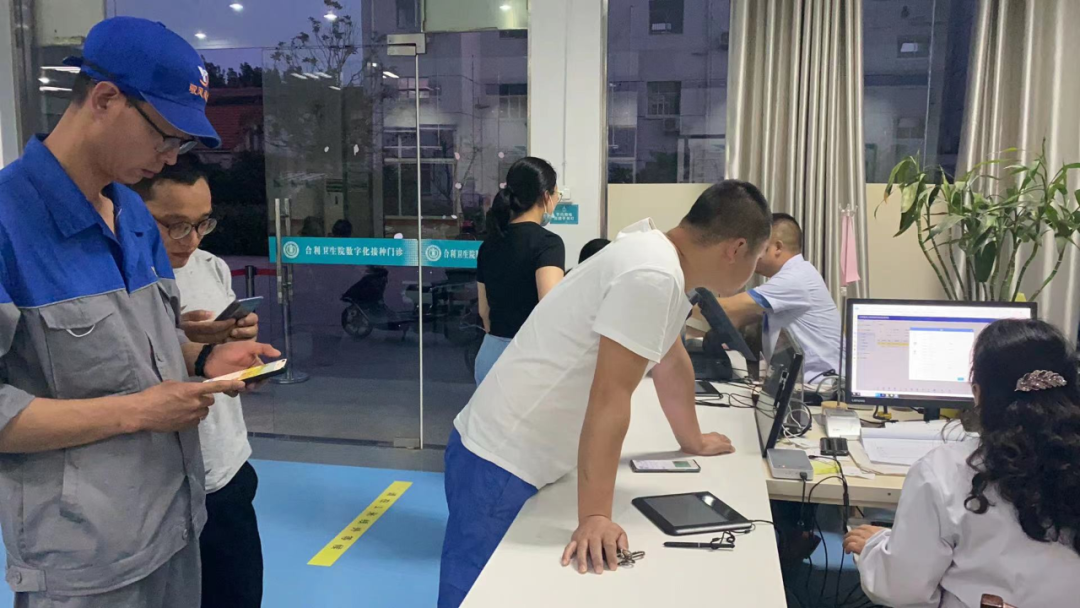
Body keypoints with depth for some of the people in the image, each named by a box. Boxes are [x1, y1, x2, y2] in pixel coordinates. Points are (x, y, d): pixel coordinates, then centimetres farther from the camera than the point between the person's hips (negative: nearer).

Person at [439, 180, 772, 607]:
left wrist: (692, 441, 33)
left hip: (521, 456, 9)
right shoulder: (653, 276, -23)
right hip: (500, 459, -9)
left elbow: (672, 362, 21)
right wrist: (593, 517, -25)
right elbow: (610, 398, -26)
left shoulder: (664, 259, 8)